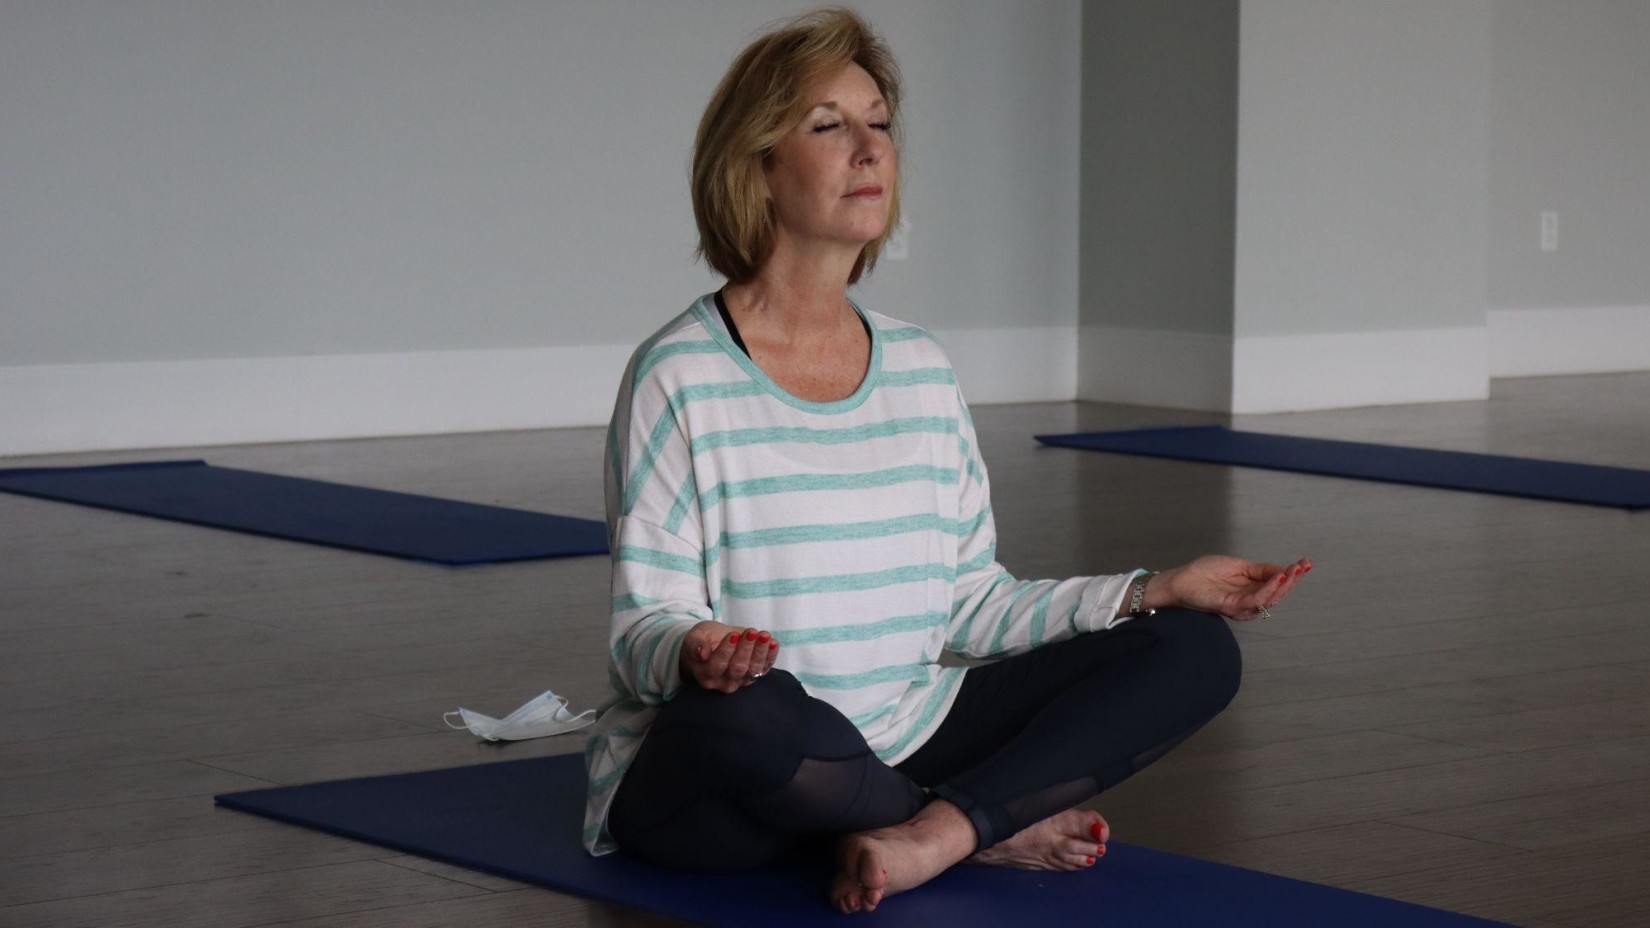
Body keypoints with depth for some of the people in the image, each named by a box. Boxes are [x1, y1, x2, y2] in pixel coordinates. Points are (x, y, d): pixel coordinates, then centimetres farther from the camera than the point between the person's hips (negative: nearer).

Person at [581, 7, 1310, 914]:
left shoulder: (922, 371, 9)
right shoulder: (679, 377, -9)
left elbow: (971, 605, 10)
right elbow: (642, 627, -13)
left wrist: (1157, 591, 1)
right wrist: (693, 653, -37)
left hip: (901, 748, 6)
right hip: (701, 790, -6)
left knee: (1193, 650, -4)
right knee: (743, 710, -42)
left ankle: (934, 833, -24)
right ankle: (999, 829, -14)